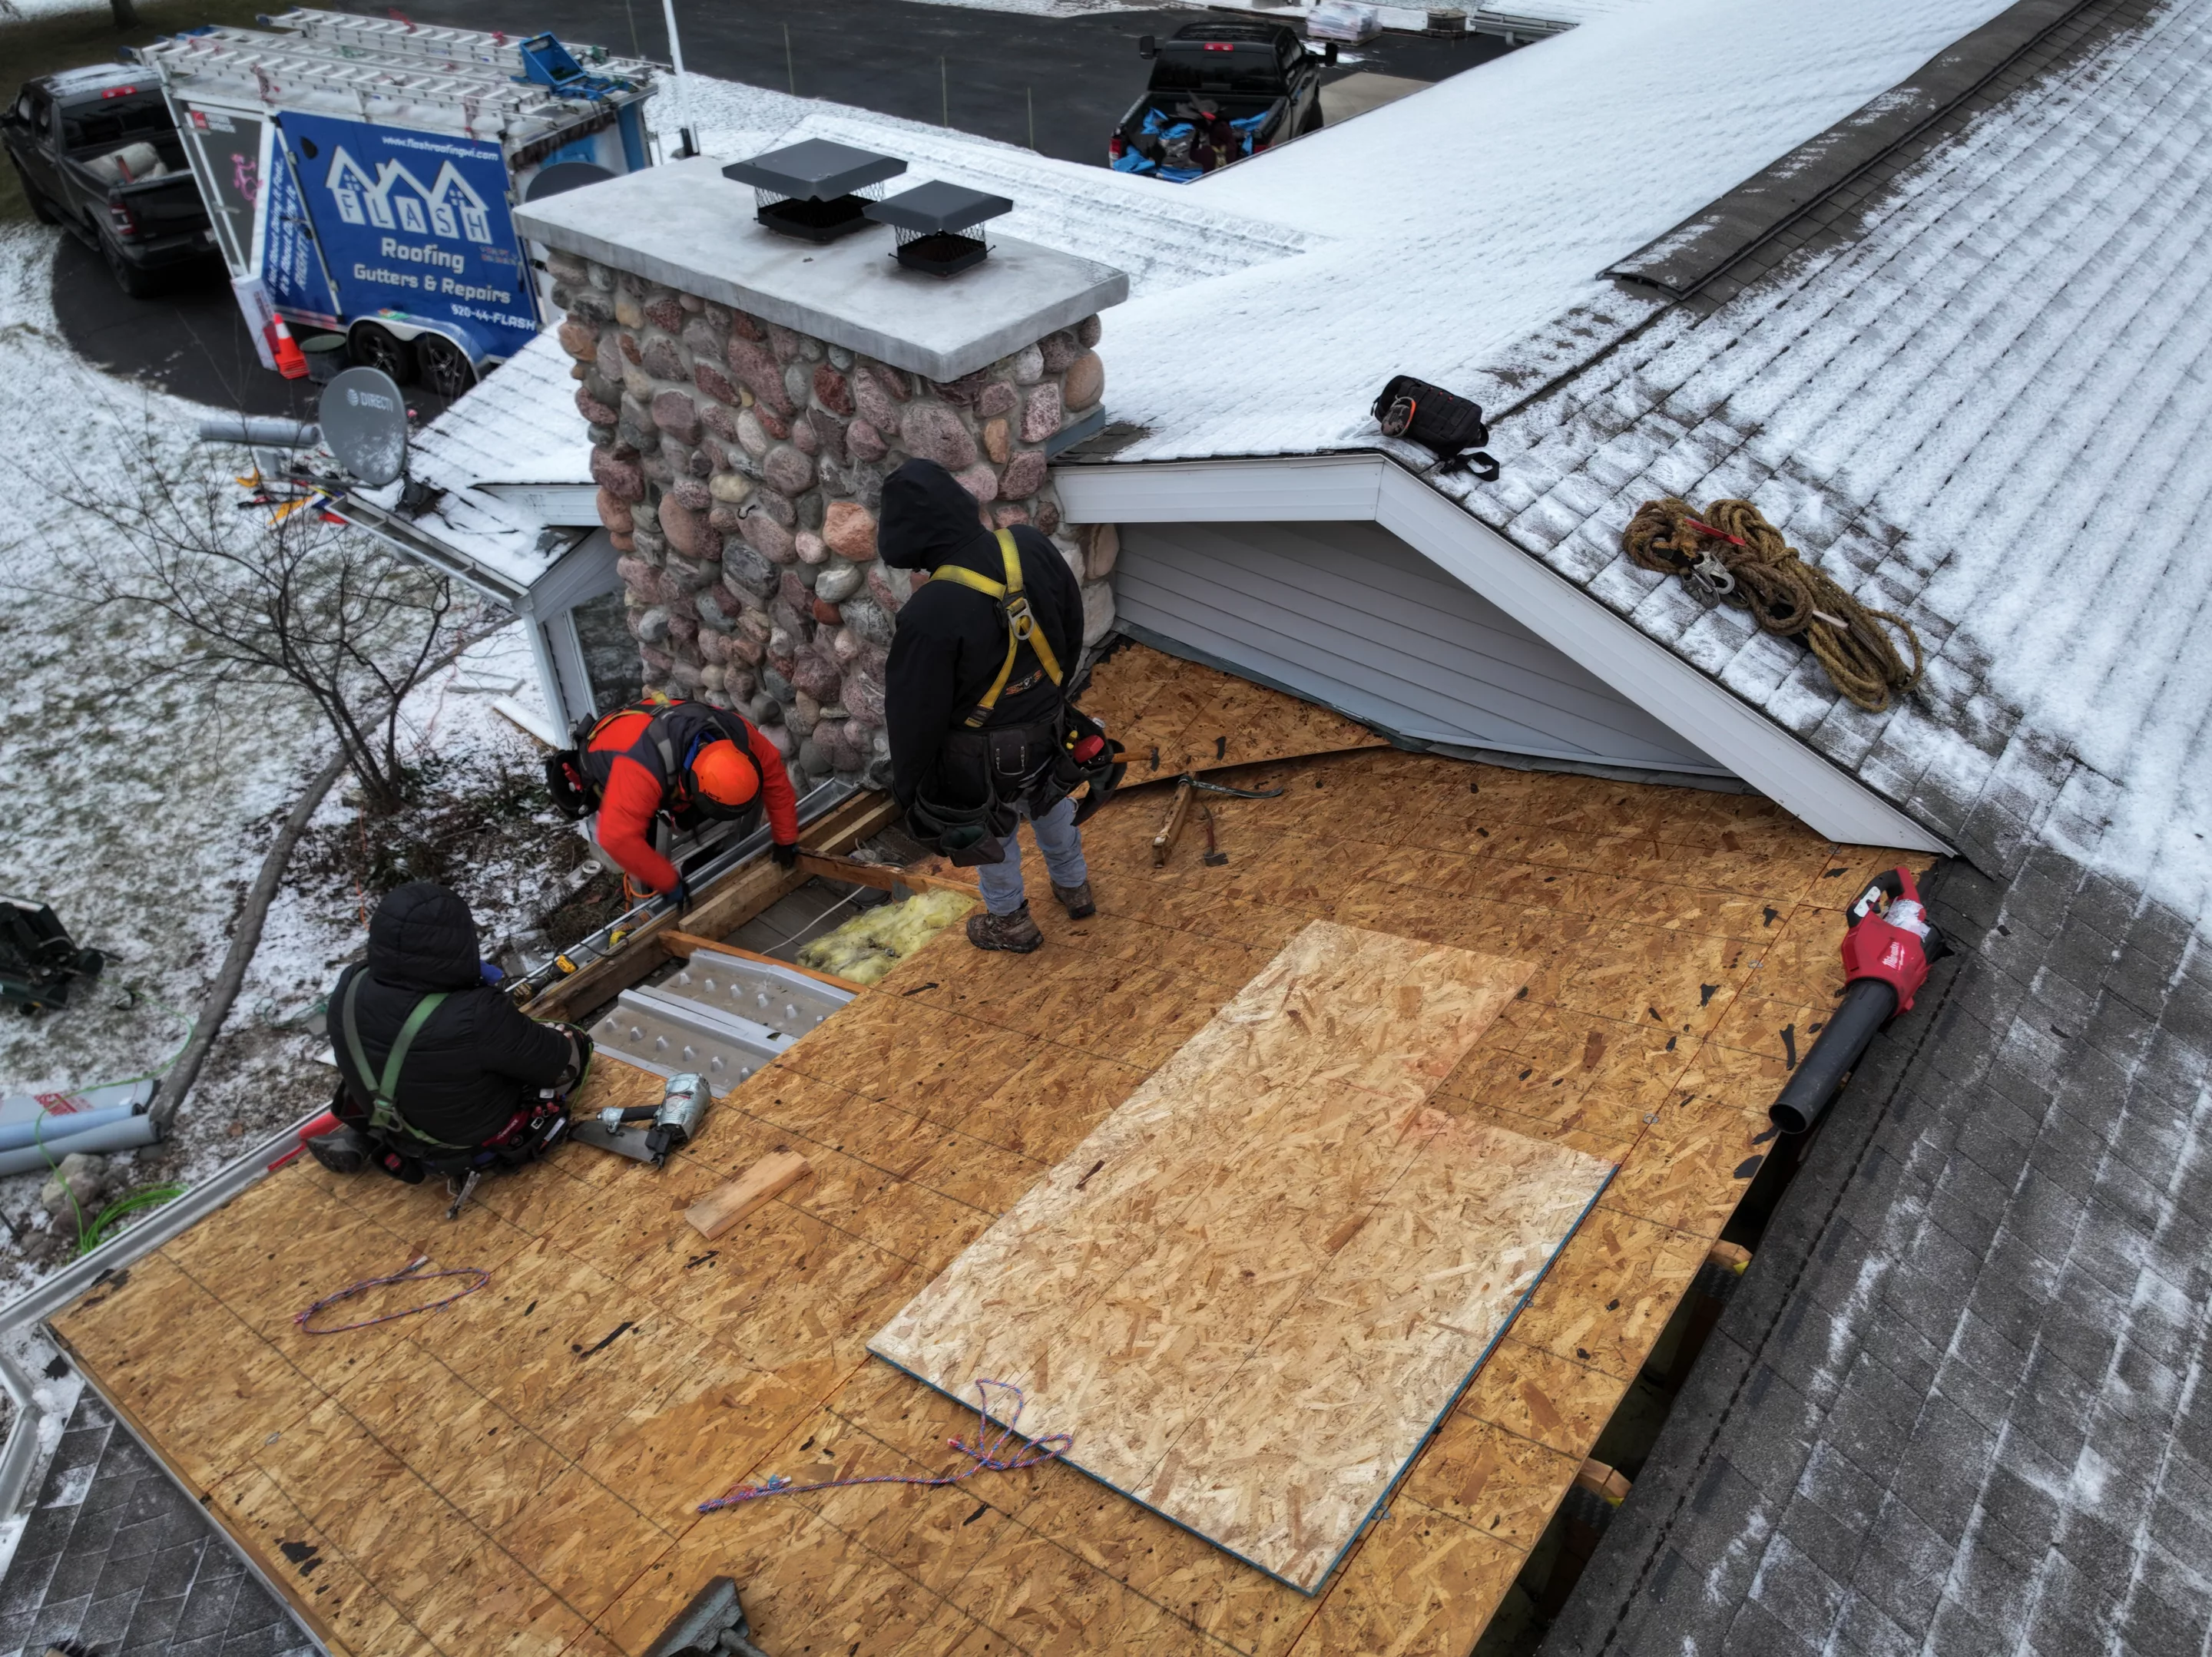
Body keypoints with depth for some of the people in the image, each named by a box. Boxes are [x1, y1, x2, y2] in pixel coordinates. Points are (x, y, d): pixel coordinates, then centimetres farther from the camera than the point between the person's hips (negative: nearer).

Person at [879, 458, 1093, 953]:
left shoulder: (929, 615, -35)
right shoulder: (1033, 546, -17)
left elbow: (915, 713, -22)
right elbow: (1072, 626, 1)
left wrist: (907, 787, -5)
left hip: (984, 751, -5)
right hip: (1048, 725, 5)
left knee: (991, 828, 22)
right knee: (1051, 801, 31)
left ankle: (1010, 921, 44)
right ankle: (1074, 886, 55)